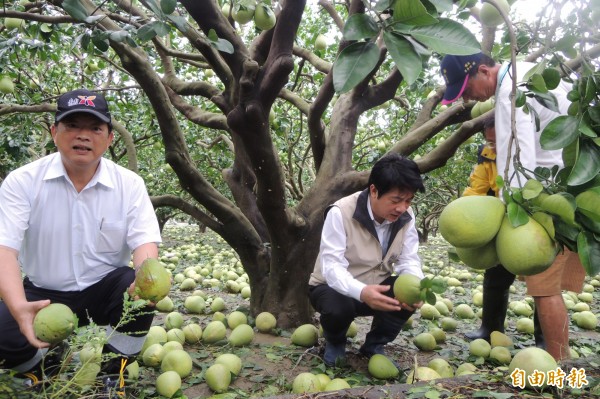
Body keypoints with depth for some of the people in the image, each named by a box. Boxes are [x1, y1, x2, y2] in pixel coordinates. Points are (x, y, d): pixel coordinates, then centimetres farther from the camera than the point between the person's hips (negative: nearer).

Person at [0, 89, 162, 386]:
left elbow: (144, 240, -14)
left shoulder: (130, 184, -6)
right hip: (43, 295, 0)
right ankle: (44, 370, 11)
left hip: (105, 291, 1)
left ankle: (111, 374, -2)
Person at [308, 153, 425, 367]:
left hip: (375, 288, 5)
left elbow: (408, 260, -12)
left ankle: (374, 345, 4)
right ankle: (335, 342, 2)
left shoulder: (406, 216, -11)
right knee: (338, 307, -37)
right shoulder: (341, 213, -28)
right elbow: (331, 266, -33)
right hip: (334, 286, -4)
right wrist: (361, 292, -52)